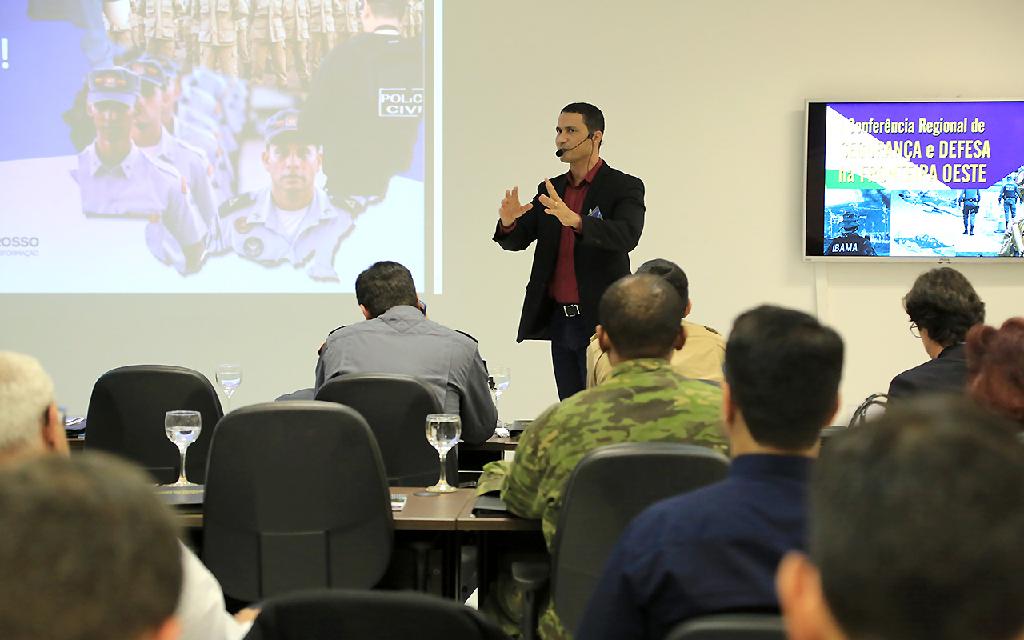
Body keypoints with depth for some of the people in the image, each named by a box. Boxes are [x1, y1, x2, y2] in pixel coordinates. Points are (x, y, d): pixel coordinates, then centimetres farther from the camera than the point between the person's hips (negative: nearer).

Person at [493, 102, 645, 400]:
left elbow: (627, 235, -21)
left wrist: (575, 220, -36)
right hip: (559, 320, 6)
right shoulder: (550, 190, 14)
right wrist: (508, 222, -16)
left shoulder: (624, 187, -4)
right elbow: (517, 240, 9)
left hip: (601, 321, -6)